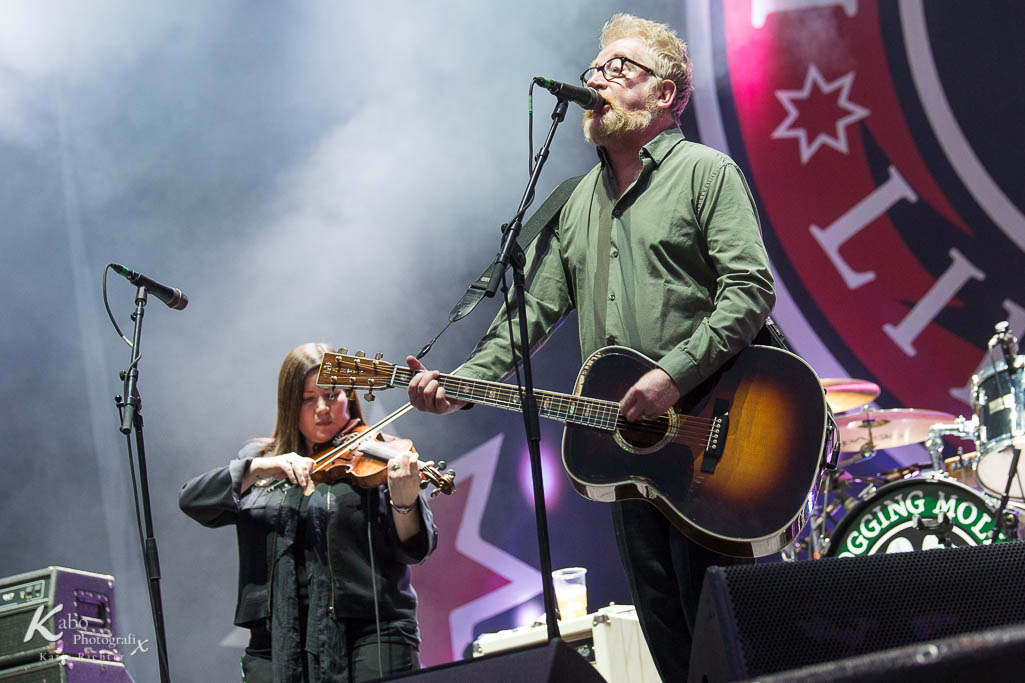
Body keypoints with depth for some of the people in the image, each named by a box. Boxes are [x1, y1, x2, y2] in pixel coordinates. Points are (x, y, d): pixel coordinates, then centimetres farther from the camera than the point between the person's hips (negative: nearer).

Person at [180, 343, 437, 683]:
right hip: (276, 640, 2)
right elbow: (192, 500, 2)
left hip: (369, 633, -2)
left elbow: (416, 549, -2)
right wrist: (258, 470, -12)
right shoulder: (259, 458, 16)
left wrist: (404, 500, -23)